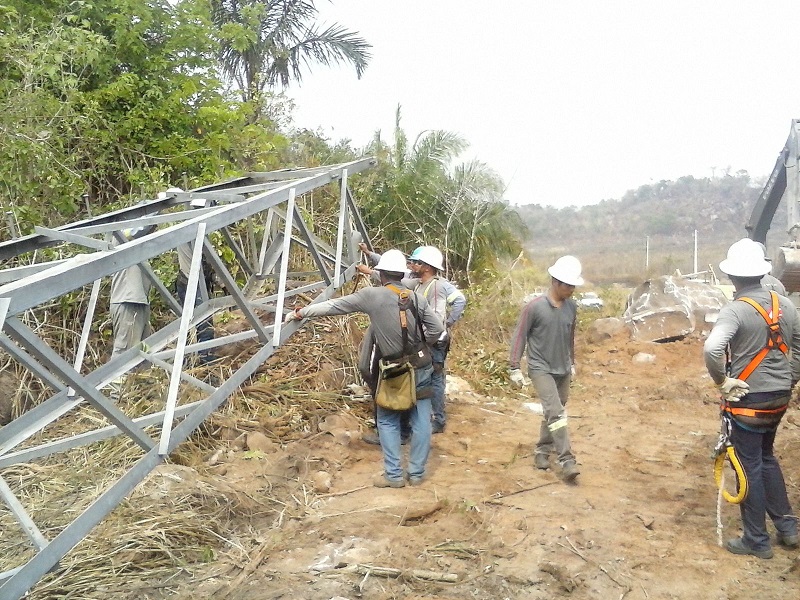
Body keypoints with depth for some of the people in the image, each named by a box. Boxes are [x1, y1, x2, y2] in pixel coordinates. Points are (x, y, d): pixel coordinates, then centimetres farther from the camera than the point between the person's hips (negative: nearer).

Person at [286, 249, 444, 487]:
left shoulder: (372, 295, -8)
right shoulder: (417, 298, 2)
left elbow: (334, 306, -3)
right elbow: (437, 328, 3)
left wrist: (299, 313, 6)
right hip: (422, 367, 3)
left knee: (387, 421, 12)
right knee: (421, 420, 10)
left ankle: (393, 474, 11)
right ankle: (417, 473, 16)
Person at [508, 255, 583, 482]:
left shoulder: (572, 307, 0)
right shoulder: (535, 307, -16)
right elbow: (519, 337, -10)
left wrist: (572, 363, 21)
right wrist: (514, 368, -11)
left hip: (563, 370, 6)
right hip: (541, 368, -6)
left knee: (554, 413, 13)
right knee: (556, 412, -15)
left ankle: (542, 450, 29)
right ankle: (567, 460, -12)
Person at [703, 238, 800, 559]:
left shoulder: (736, 310, -20)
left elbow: (712, 348, -35)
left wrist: (722, 381, -18)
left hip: (747, 400, -7)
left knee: (750, 467, 6)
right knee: (767, 457, 25)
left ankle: (756, 540, 18)